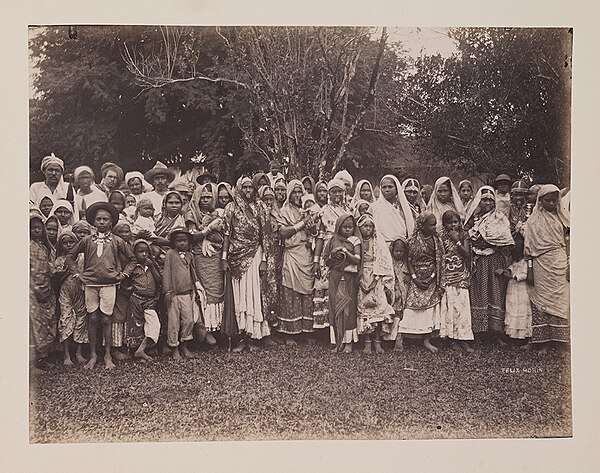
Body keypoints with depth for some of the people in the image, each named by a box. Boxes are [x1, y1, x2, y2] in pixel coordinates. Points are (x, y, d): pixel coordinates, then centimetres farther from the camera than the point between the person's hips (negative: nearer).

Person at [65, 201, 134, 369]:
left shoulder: (117, 241, 3)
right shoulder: (87, 240, 5)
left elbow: (132, 258, 11)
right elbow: (70, 257, 14)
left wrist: (122, 274, 5)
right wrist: (77, 273, 6)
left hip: (109, 283, -1)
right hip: (90, 283, 1)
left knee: (106, 319, 0)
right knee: (92, 318, 4)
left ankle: (108, 356, 9)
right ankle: (93, 355, 13)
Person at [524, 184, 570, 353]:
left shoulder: (560, 218, 9)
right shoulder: (533, 221, 2)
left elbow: (566, 243, 9)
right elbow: (529, 248, 0)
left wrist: (569, 265, 0)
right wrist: (529, 270, -5)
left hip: (560, 265, 2)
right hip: (541, 266, -2)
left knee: (561, 303, 0)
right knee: (541, 302, 0)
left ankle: (562, 342, 4)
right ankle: (544, 343, 5)